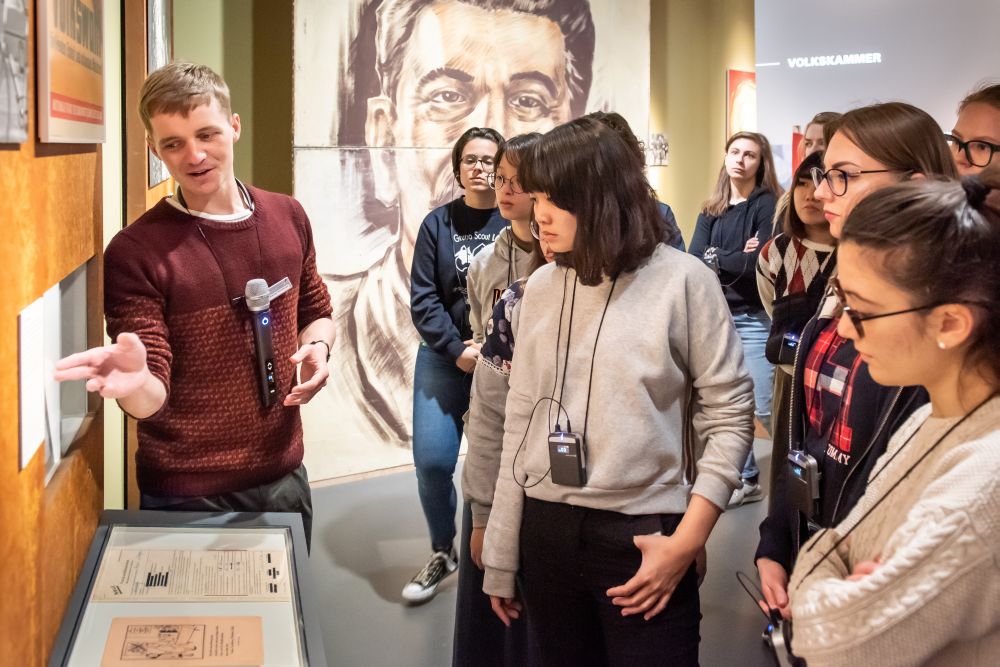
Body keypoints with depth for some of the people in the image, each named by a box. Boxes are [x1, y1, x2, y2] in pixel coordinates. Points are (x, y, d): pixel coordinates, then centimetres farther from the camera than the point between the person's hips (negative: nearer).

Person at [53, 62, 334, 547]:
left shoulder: (287, 217, 1)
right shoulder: (136, 252, -15)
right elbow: (153, 397, -17)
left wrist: (318, 347, -5)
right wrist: (136, 386, -40)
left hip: (283, 477, 5)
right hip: (186, 496, -5)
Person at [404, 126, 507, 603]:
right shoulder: (438, 224, 6)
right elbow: (422, 299, 2)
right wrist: (458, 350, -9)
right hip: (444, 358, 2)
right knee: (432, 460, -2)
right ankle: (442, 552, 20)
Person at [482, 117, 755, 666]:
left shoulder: (683, 280, -7)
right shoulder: (540, 287, 7)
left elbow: (729, 415, -6)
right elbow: (521, 420, 10)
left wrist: (685, 542, -12)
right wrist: (501, 556, 11)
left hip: (643, 536, -4)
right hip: (545, 531, 4)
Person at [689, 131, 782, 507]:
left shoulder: (767, 205, -4)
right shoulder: (711, 211, 11)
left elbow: (762, 261, -16)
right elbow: (694, 260, -2)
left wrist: (717, 258, -5)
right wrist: (737, 257, -13)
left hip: (754, 317, -5)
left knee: (765, 408, -10)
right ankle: (747, 480, 19)